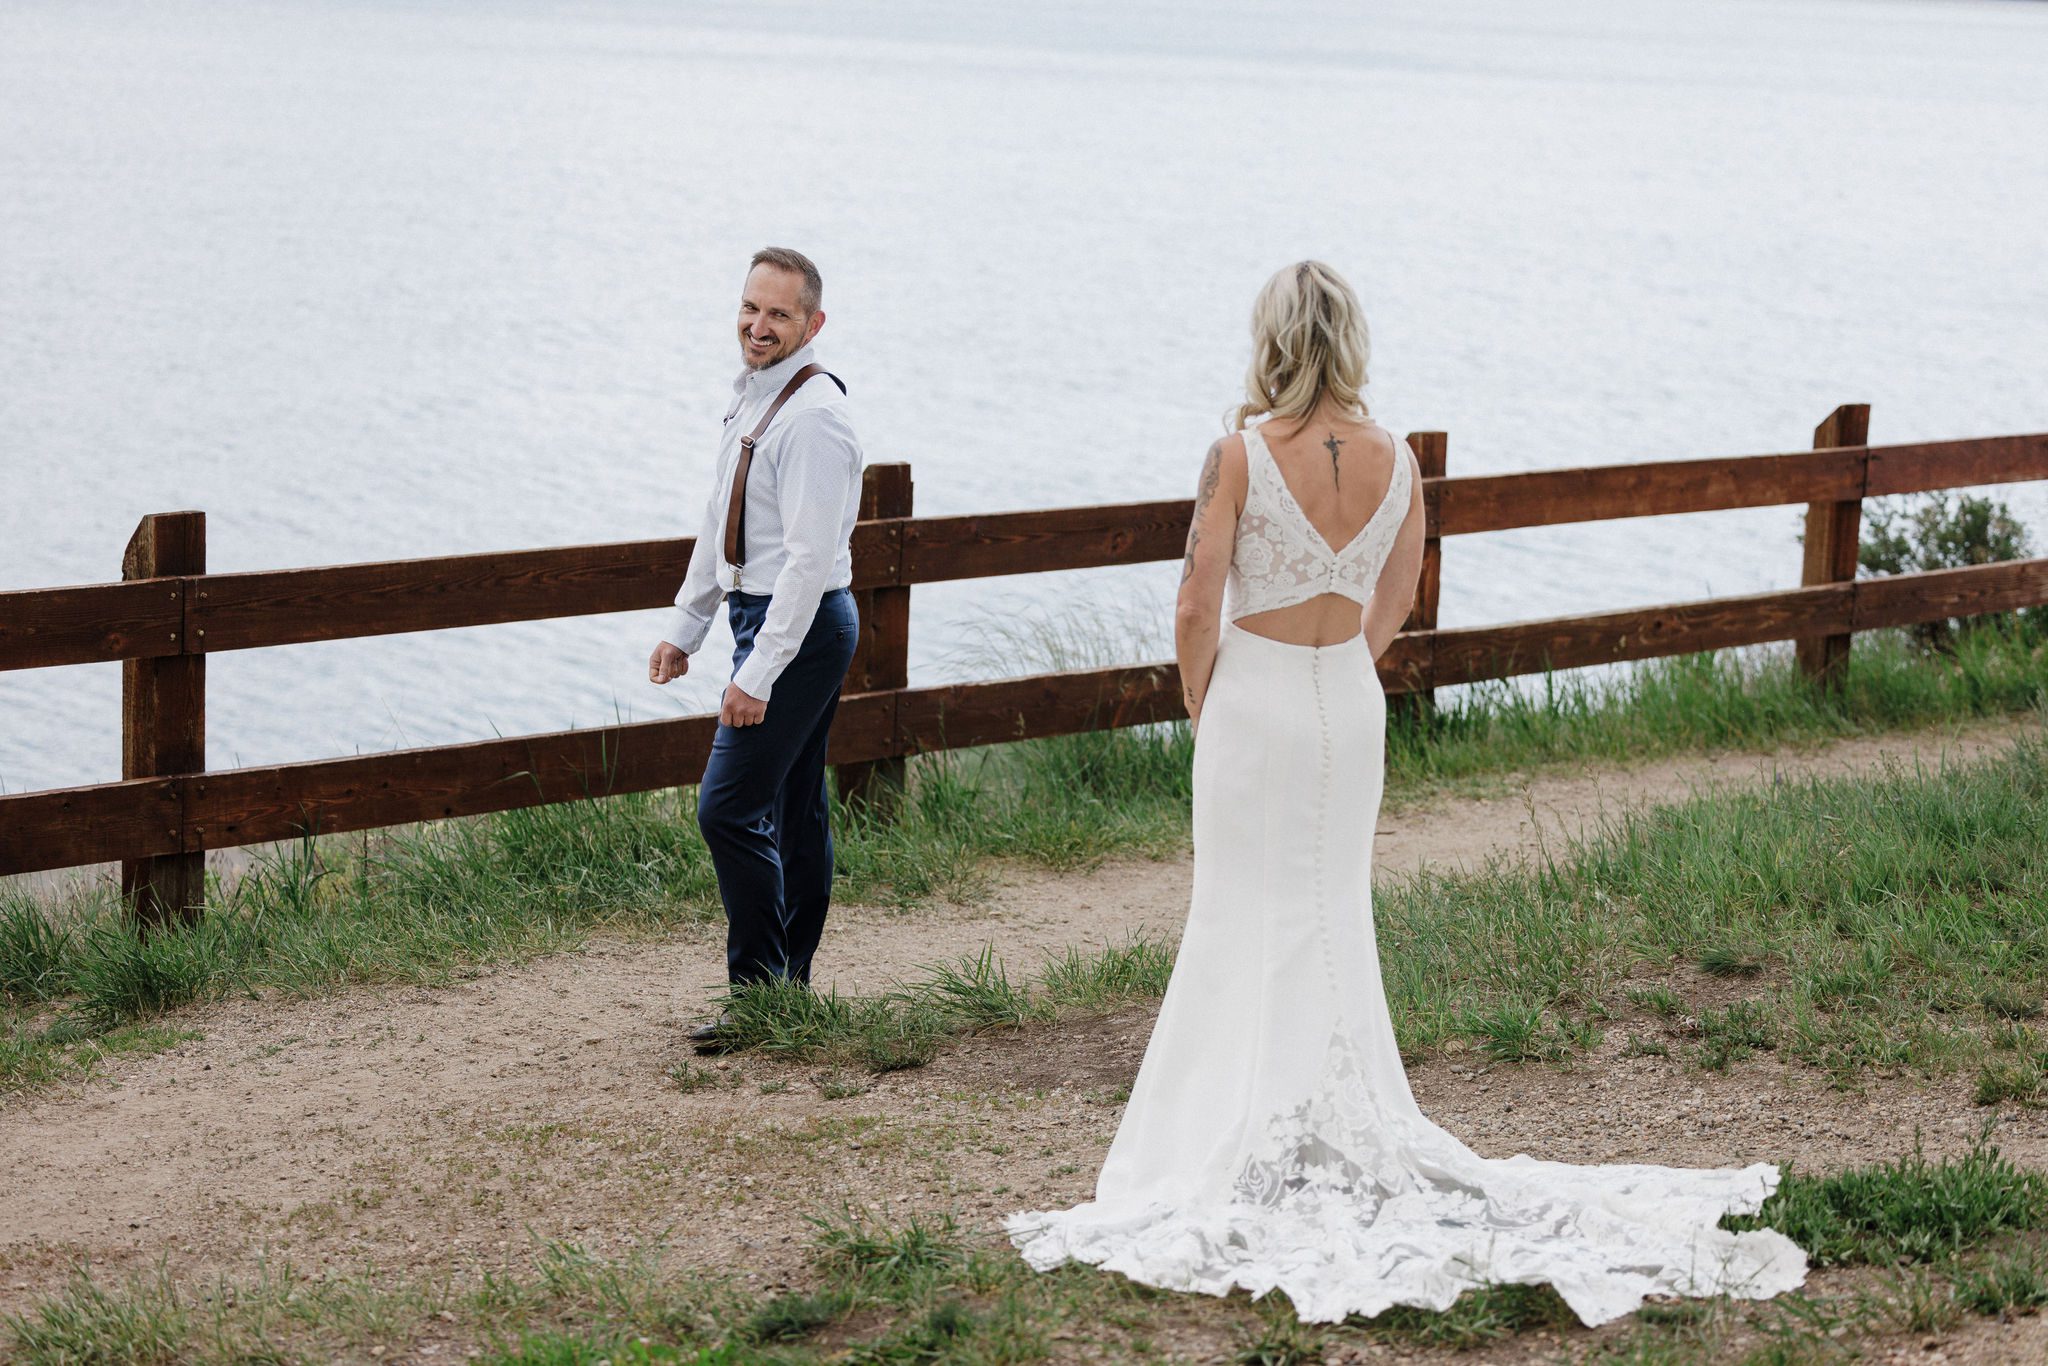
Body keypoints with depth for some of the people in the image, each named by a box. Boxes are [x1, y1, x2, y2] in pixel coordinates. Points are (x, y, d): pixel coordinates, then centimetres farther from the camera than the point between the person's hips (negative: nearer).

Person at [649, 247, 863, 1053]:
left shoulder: (813, 414, -20)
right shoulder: (752, 395, 11)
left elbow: (810, 556, -24)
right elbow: (720, 523, 20)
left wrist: (759, 674, -26)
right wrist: (686, 626, 18)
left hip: (799, 625, -10)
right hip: (765, 616, 10)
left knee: (730, 807, -11)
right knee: (794, 811, 15)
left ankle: (760, 993, -3)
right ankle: (790, 987, 22)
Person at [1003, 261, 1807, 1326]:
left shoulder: (1241, 454, -17)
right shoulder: (1394, 460, -3)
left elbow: (1196, 609, -14)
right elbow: (1396, 600, 9)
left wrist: (1200, 703, 2)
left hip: (1253, 698, -4)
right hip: (1350, 699, 4)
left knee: (1248, 919, 5)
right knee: (1336, 913, 15)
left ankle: (1256, 1135, 9)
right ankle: (1345, 1127, 21)